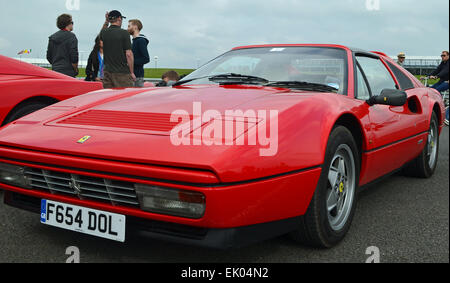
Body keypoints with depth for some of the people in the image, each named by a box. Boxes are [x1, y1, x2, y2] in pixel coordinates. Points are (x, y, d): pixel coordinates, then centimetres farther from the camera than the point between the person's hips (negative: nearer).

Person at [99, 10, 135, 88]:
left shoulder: (103, 33, 6)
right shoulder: (124, 33, -9)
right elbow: (128, 54, -12)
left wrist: (106, 21, 33)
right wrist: (132, 72, -5)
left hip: (107, 71, 5)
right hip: (122, 73, -5)